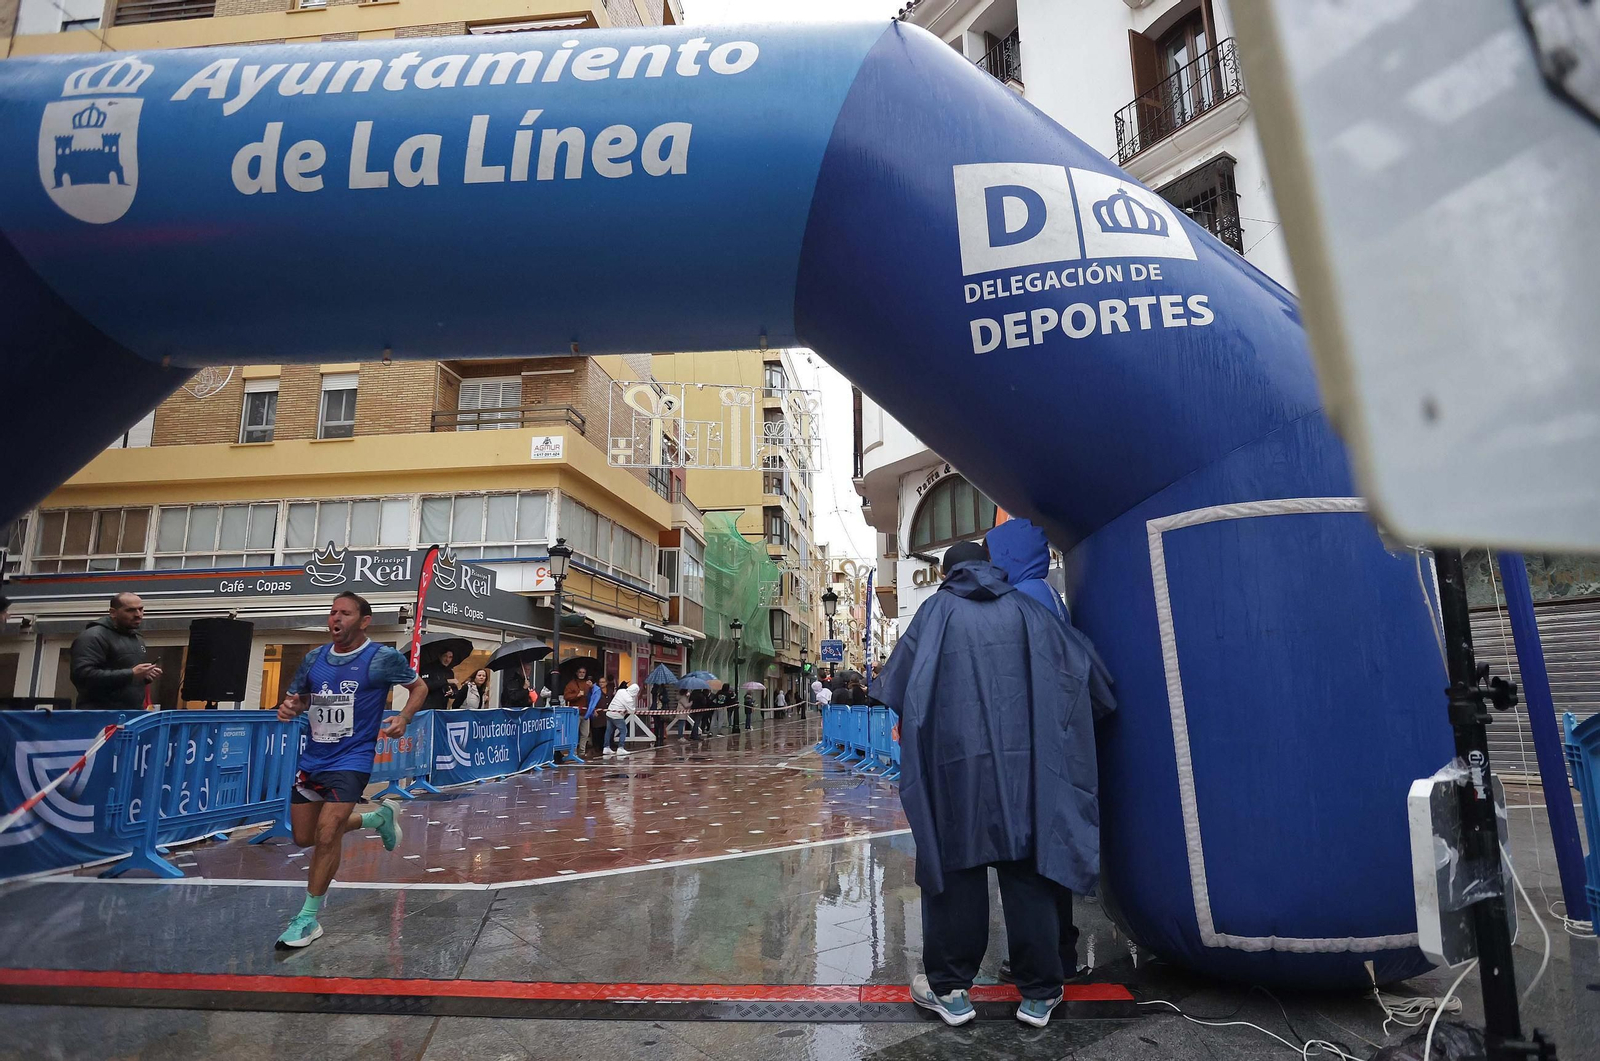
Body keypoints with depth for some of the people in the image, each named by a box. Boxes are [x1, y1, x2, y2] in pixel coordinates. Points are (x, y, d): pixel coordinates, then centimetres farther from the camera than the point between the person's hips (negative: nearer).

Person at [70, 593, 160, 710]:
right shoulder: (93, 637, -10)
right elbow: (82, 676, -23)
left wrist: (145, 676, 8)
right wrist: (131, 674, -25)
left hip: (134, 713, 8)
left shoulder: (138, 640, 19)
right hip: (101, 716, -8)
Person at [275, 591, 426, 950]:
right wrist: (289, 707, -7)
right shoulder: (314, 658, 4)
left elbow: (419, 686, 1)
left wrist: (403, 718, -16)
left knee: (326, 834, -16)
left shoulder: (382, 658, -11)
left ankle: (309, 919, 1)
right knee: (305, 837, 14)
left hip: (352, 759, -6)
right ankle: (379, 817, 37)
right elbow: (298, 697, 17)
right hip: (312, 758, 7)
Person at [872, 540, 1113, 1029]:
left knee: (956, 866, 7)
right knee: (1027, 869, 10)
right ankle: (1039, 992, 19)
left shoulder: (937, 610, 3)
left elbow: (896, 682, 1)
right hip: (1022, 761, 2)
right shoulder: (1024, 608, 9)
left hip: (955, 759, -2)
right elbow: (1077, 664, 7)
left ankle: (949, 988, 17)